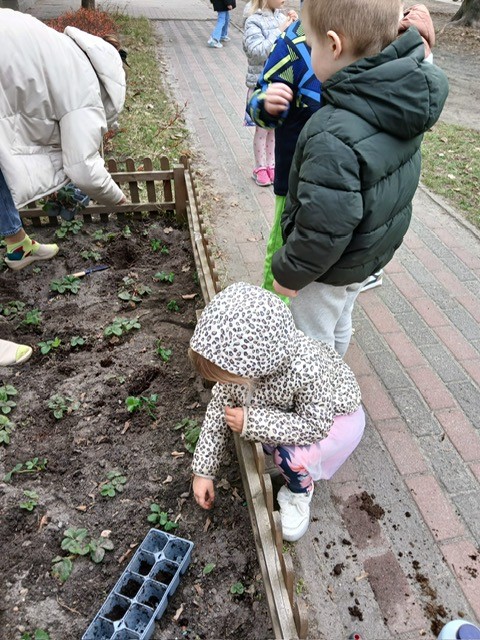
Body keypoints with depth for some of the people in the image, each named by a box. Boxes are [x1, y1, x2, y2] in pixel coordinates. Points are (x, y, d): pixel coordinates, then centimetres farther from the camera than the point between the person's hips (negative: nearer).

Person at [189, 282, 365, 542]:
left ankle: (299, 493, 6)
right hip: (287, 408, 6)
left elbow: (315, 426, -32)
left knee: (291, 454, -27)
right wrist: (203, 471, -11)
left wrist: (251, 423, -39)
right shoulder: (238, 358, -28)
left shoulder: (306, 369, -45)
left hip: (333, 414, -5)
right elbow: (219, 407, -15)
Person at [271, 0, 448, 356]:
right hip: (373, 251, 9)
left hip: (330, 265, -9)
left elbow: (323, 227, -31)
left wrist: (288, 272, -16)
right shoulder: (407, 100, -11)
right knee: (339, 326, 30)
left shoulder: (334, 137, -36)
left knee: (312, 339, 16)